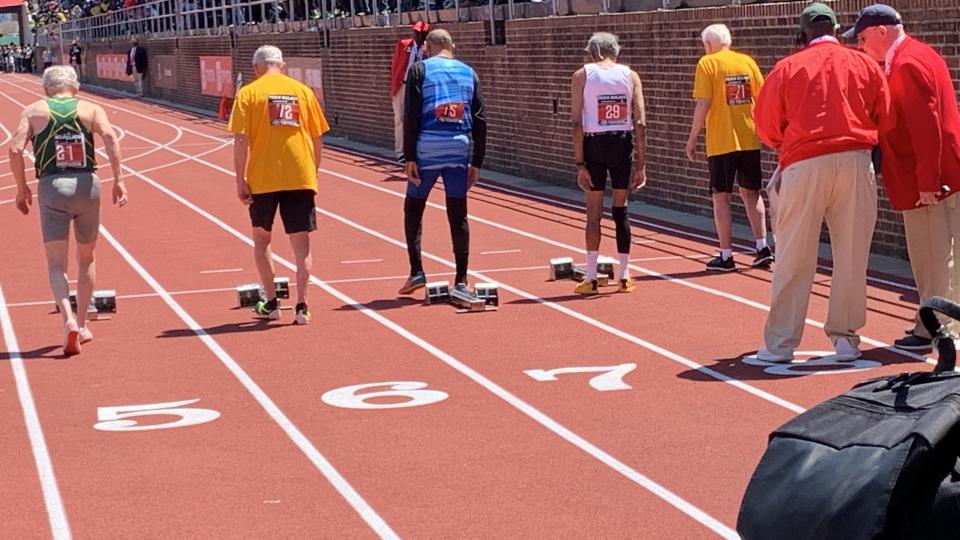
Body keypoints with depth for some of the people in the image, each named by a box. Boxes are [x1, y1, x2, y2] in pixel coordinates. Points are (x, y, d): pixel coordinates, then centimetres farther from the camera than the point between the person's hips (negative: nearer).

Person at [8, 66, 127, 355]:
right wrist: (118, 179, -12)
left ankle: (68, 318, -22)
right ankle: (82, 324, 24)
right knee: (86, 258, 19)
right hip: (86, 185, 1)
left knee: (56, 263, 1)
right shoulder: (91, 110, 9)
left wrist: (22, 188, 8)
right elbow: (110, 136, -10)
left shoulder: (34, 111, 9)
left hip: (51, 187, -1)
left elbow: (15, 149, -3)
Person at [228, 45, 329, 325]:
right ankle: (301, 306, -2)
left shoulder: (248, 94, -1)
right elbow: (318, 139, 8)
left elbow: (241, 140, -8)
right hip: (300, 176, 1)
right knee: (301, 243, 5)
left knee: (262, 239, 17)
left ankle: (271, 303, 19)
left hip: (263, 178, -1)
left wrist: (240, 181, -4)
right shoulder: (303, 91, 7)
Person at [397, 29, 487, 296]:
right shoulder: (468, 73, 12)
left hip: (427, 149, -2)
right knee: (458, 214, 7)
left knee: (413, 208, 13)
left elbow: (411, 116, -6)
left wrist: (409, 157, -6)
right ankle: (461, 281, 6)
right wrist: (476, 162, 12)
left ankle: (416, 271, 7)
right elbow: (479, 120, 9)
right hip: (459, 151, 2)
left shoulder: (420, 69, 2)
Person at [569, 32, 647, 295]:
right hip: (623, 144, 1)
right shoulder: (630, 75, 6)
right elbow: (640, 123, 0)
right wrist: (640, 164, 4)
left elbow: (577, 123, -5)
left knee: (594, 212, 5)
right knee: (621, 209, 11)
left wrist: (580, 164, -5)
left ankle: (591, 277, 4)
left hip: (594, 144, -1)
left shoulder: (582, 75, 2)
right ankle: (624, 277, 13)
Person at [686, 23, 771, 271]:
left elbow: (703, 104, -12)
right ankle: (762, 246, 8)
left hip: (721, 141, -4)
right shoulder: (747, 61, 7)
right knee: (751, 193, 15)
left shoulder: (707, 63, -5)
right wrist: (762, 129, 21)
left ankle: (726, 255, 3)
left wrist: (692, 138, -5)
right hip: (749, 139, 4)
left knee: (721, 196, 4)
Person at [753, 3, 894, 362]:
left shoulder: (788, 67, 4)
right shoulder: (865, 64, 9)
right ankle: (845, 337, 15)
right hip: (856, 163, 1)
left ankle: (780, 343, 7)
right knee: (852, 257, 10)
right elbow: (886, 120, 8)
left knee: (794, 260, 4)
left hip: (804, 166, -1)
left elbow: (767, 128, 7)